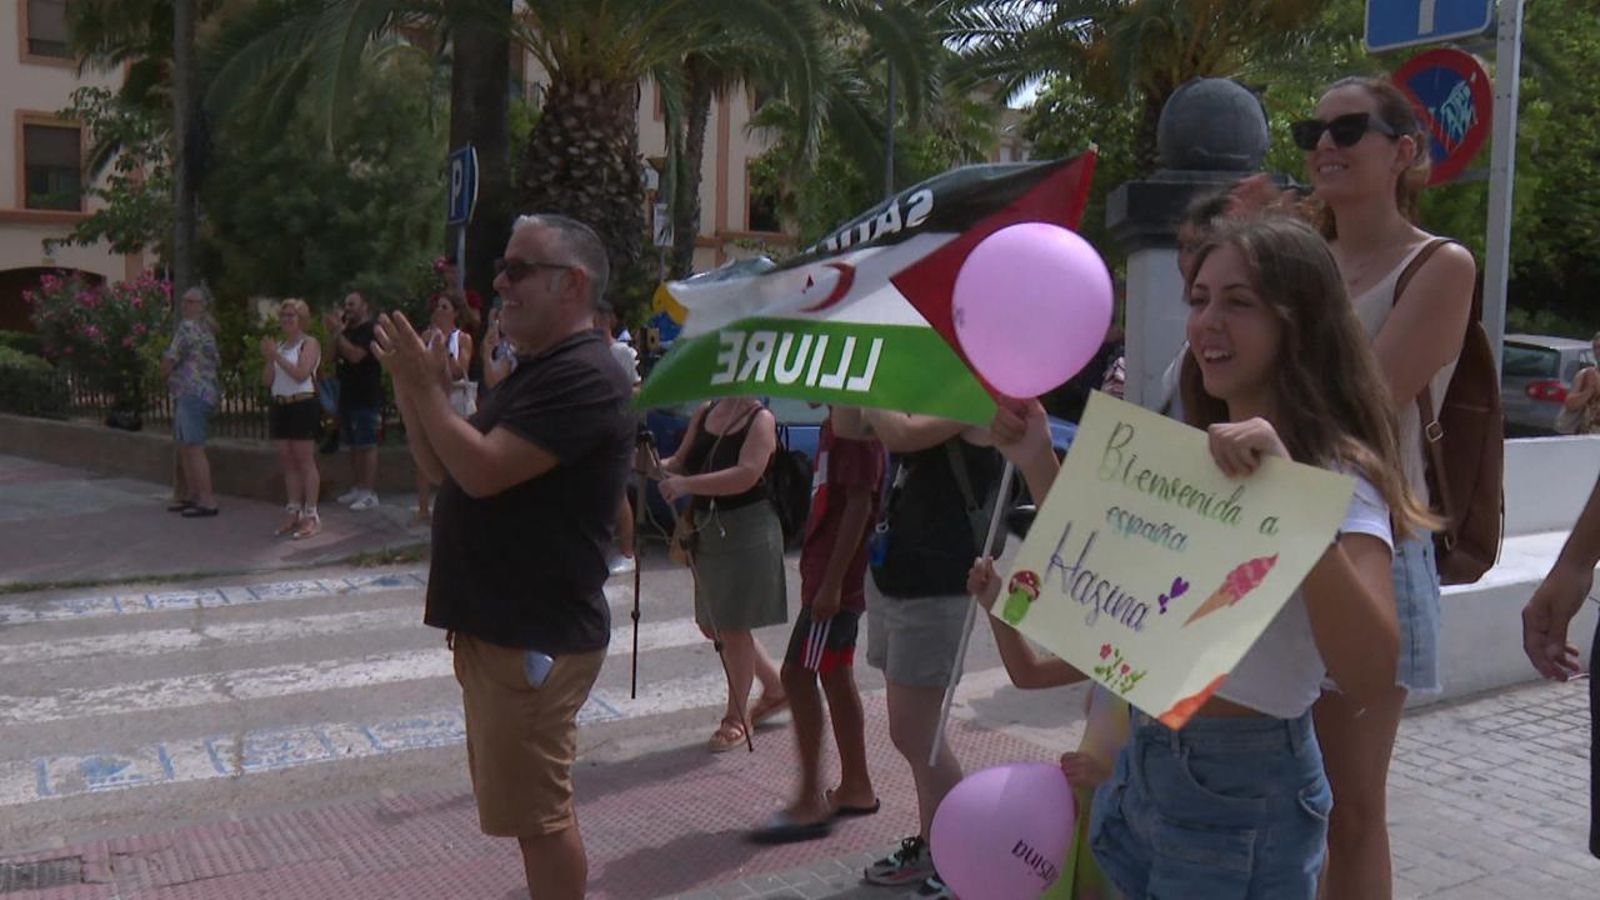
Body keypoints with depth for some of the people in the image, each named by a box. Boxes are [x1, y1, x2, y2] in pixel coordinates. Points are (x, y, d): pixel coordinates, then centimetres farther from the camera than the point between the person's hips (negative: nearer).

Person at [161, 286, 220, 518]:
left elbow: (168, 363, -10)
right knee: (184, 448, 16)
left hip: (192, 393, -10)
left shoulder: (188, 327, -11)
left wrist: (166, 370, 12)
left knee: (194, 448, -10)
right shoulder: (205, 329, 19)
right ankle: (193, 496, 23)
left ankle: (208, 501, -10)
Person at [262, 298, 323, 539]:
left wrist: (276, 356, -17)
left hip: (303, 405, -7)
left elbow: (301, 373, -17)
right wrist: (268, 359, -4)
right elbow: (267, 380, 11)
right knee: (287, 461, 8)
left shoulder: (309, 343, -3)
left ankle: (311, 515, -4)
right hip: (280, 406, 7)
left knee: (305, 460, -6)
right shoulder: (279, 346, 17)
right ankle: (294, 513, 14)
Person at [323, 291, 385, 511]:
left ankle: (370, 493, -7)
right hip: (348, 396, 9)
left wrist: (337, 332, -16)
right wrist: (335, 332, 3)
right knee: (353, 446, 11)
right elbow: (334, 358, 13)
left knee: (367, 445, -8)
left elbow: (355, 355, -21)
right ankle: (356, 488, 17)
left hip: (367, 398, -9)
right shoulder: (348, 331, 18)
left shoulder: (371, 330, -8)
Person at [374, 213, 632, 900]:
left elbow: (482, 471, -26)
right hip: (500, 628, 10)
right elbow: (444, 469, 16)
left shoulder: (582, 376, -18)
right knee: (537, 806, 21)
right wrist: (412, 390, 2)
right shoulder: (534, 373, 16)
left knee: (538, 815, -1)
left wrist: (425, 386, -13)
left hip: (534, 638, -10)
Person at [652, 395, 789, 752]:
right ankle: (775, 688, 34)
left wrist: (685, 484, -31)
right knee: (712, 625, 15)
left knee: (733, 627, -1)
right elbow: (681, 461, 11)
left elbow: (747, 475, -24)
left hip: (747, 529, -8)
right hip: (707, 529, 8)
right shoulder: (705, 412, 10)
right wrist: (657, 466, -11)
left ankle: (736, 718, 16)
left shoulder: (761, 419, -11)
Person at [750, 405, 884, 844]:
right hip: (827, 574, 10)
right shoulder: (833, 424, 15)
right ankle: (856, 788, 22)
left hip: (836, 579, -10)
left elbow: (859, 503, -21)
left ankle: (810, 802, -2)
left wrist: (831, 582, -23)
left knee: (797, 674, -8)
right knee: (836, 675, 13)